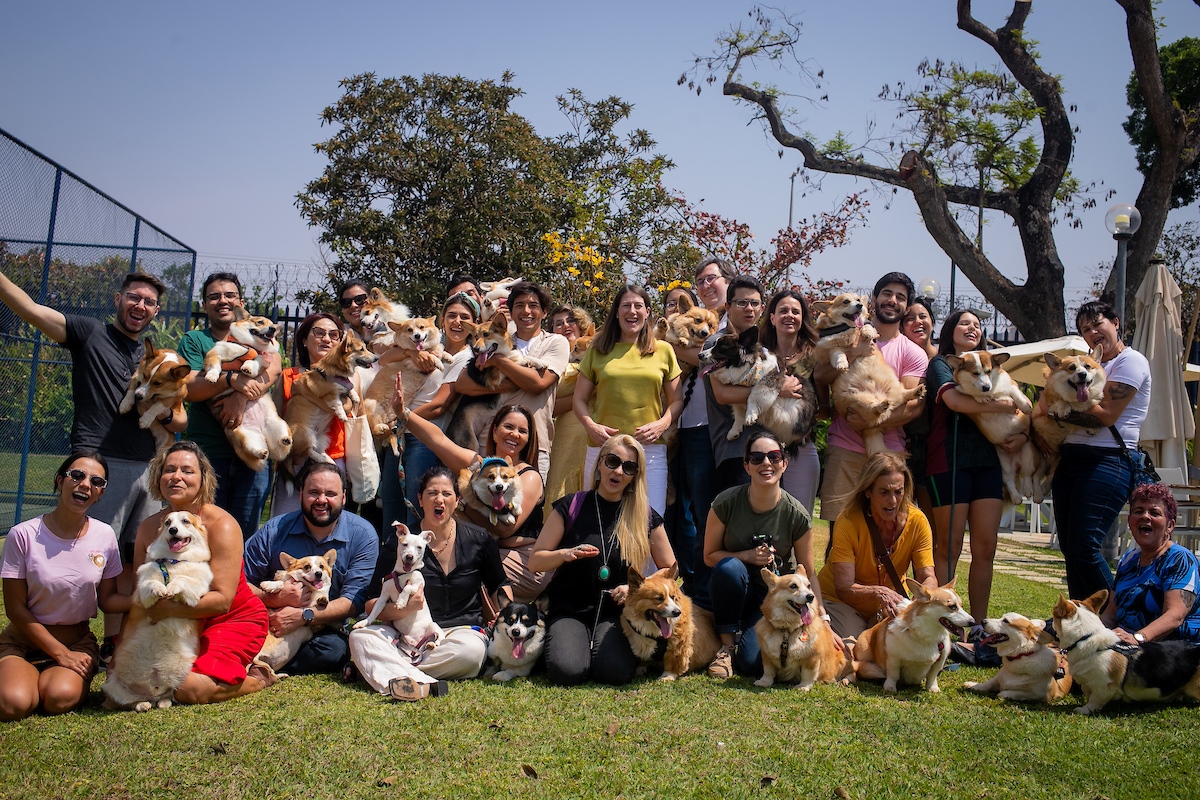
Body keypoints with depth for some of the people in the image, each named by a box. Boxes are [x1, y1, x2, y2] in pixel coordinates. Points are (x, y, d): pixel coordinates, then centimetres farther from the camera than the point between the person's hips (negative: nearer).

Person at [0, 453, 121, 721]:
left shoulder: (105, 536, -4)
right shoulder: (23, 535, -12)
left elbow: (107, 598, 1)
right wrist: (60, 653, -13)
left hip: (78, 641, 1)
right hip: (23, 640, -1)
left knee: (60, 698, -29)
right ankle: (26, 675, 4)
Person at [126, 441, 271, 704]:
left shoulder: (221, 525, -18)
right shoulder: (149, 527, 1)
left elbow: (222, 600, -24)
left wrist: (166, 608, -32)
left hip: (234, 619, -7)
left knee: (190, 688, -26)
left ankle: (258, 678, 3)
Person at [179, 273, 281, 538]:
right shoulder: (194, 340, 9)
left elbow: (274, 368, -6)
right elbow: (190, 389, -5)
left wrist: (241, 397, -21)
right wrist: (232, 380, -21)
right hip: (207, 451, -1)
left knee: (246, 532, 6)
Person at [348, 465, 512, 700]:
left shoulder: (478, 539, 2)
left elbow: (499, 586, 17)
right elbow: (372, 605, -2)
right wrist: (403, 608, -24)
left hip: (462, 630, 0)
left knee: (471, 651, -36)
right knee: (361, 636, -27)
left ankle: (391, 667, -24)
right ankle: (420, 683, -47)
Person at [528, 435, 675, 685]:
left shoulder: (646, 517, 3)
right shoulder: (572, 507, -1)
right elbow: (534, 562, 2)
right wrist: (565, 554, -19)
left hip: (616, 612, 1)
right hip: (568, 610, 0)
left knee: (616, 672, -28)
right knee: (567, 671, -28)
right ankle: (561, 641, 7)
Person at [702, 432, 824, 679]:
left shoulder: (797, 515, -13)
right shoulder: (726, 503, -15)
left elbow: (808, 573, -4)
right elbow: (709, 556, -5)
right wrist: (747, 556, -22)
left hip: (774, 594, -1)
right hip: (731, 587, 1)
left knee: (754, 662, -25)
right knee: (730, 567, -36)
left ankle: (746, 635, 13)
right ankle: (727, 645, -14)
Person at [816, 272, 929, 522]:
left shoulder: (913, 353, 8)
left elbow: (914, 406, -4)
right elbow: (820, 376, -1)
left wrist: (870, 421, -15)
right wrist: (855, 353, -13)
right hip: (844, 447, 0)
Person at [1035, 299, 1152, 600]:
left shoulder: (1132, 361, -3)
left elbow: (1105, 414, -14)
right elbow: (1047, 403, 18)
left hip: (1106, 462, -8)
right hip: (1069, 460, 8)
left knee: (1084, 547, -14)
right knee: (1069, 549, 6)